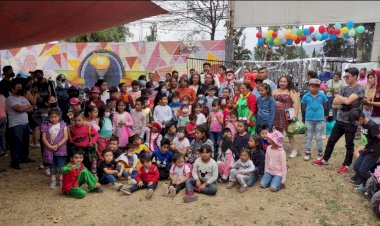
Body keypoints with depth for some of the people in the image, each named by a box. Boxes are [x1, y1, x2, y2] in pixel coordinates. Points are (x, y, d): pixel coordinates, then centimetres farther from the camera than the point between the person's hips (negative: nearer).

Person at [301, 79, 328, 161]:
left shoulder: (322, 95, -5)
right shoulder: (306, 96, -5)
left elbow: (325, 106, 7)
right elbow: (303, 107, 5)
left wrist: (319, 111, 1)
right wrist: (309, 111, 0)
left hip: (320, 119, 0)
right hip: (309, 119, 1)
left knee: (318, 137, 9)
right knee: (309, 136, 12)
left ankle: (320, 153, 23)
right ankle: (307, 152, 22)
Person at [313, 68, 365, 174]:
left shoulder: (360, 89, -12)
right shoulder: (344, 88, 9)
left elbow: (348, 101, -25)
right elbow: (335, 102, 3)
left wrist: (339, 97, -6)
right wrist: (344, 100, -14)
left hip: (351, 122, -6)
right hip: (340, 120, 6)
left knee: (349, 144, 7)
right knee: (331, 140, 13)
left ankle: (346, 165, 21)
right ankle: (324, 159, 26)